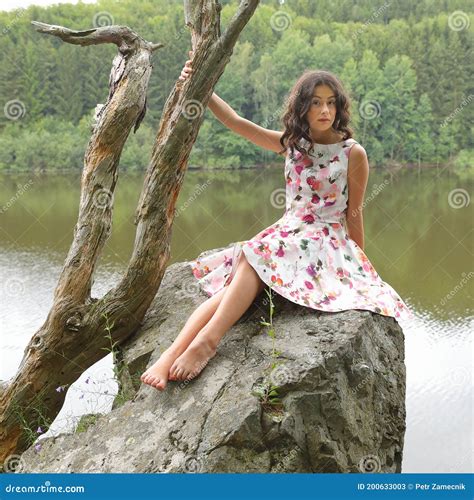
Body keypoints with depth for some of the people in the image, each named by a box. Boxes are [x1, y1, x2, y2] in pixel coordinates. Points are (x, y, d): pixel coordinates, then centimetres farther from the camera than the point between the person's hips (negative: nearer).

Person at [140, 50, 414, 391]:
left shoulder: (353, 153, -3)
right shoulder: (290, 143, 9)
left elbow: (354, 213, 3)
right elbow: (234, 121, 4)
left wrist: (360, 264, 8)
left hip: (328, 240, -4)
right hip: (285, 233, 4)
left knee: (254, 258, -34)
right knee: (236, 278, -25)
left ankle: (207, 340, -41)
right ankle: (171, 355, -36)